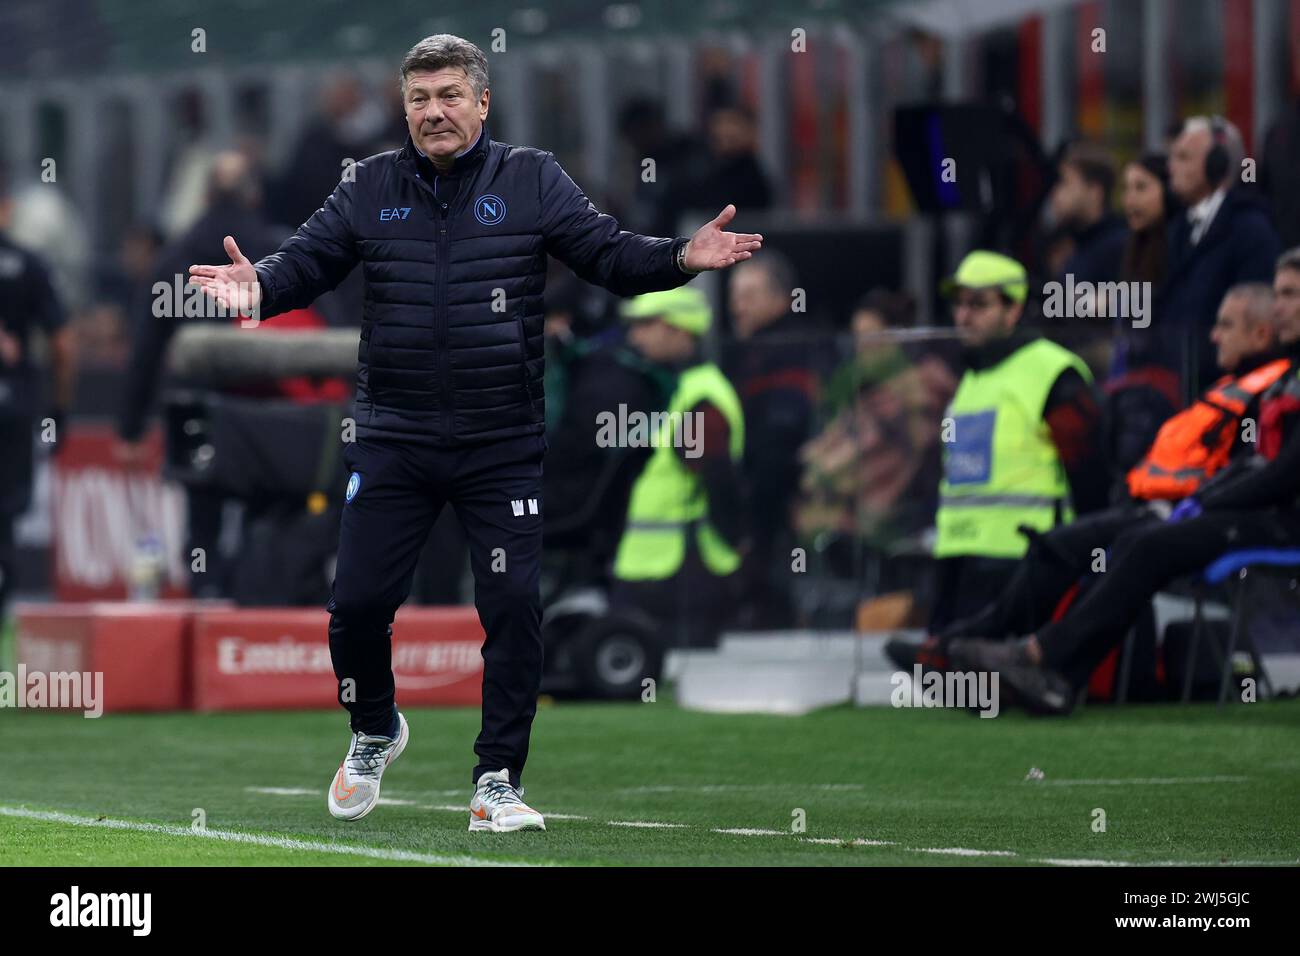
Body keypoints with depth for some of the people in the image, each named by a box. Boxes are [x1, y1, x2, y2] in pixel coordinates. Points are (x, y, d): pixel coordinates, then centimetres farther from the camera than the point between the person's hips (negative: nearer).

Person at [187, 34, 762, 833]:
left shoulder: (533, 183, 1)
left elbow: (610, 255, -2)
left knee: (514, 608, -6)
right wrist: (260, 285, -20)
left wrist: (682, 259, -21)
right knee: (358, 602, 1)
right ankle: (375, 731, 30)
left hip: (504, 449, -1)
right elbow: (307, 261, 2)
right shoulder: (371, 190, 5)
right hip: (393, 446, 1)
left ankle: (498, 781, 6)